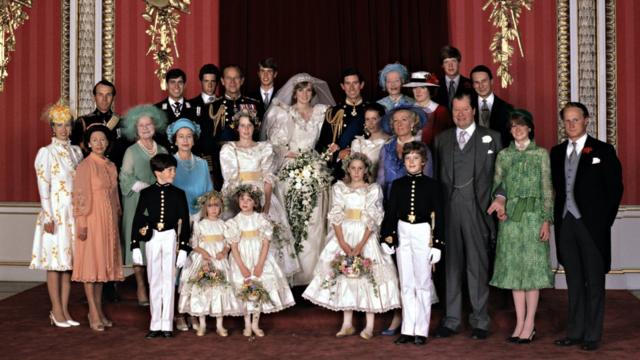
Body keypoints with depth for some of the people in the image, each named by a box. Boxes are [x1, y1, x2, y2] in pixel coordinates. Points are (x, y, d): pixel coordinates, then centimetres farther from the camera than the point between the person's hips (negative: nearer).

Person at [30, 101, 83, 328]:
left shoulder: (76, 152, 11)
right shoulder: (46, 153, -4)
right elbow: (43, 188, -8)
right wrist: (48, 217, -13)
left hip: (73, 213, 5)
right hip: (55, 213, -5)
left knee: (68, 262, 7)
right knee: (54, 262, -1)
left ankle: (64, 310, 13)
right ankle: (57, 311, 6)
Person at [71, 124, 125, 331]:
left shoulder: (111, 166, 12)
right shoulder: (85, 166, -8)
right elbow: (80, 196, -11)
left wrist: (117, 218, 13)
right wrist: (82, 223, -15)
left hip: (109, 221, 7)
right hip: (92, 220, -6)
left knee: (103, 263, 10)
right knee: (91, 262, -2)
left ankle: (98, 310, 18)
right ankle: (94, 313, 3)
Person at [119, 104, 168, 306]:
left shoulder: (162, 151, 12)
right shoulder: (131, 152, 1)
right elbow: (125, 178, -6)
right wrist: (146, 188, -13)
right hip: (138, 203, -3)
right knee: (138, 243, -4)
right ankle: (141, 288, 3)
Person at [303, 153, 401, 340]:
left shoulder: (374, 189, 1)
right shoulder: (339, 188, 7)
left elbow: (373, 219, -7)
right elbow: (336, 216, -1)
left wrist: (361, 244, -17)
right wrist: (342, 242, -13)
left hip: (366, 236, -2)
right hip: (343, 235, 2)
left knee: (369, 277, -5)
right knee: (344, 277, 2)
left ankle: (369, 326, 1)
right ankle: (347, 324, 9)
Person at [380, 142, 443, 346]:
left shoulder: (431, 185, -2)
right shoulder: (397, 185, 6)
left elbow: (438, 215, -2)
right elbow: (390, 212, 6)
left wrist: (437, 244, -6)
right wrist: (387, 236, -3)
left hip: (423, 234, -3)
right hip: (402, 233, 3)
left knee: (423, 283, 3)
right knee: (406, 285, 7)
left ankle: (421, 331, 10)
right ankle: (408, 330, 14)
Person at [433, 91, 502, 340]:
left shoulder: (491, 138, 5)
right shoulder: (441, 139, 14)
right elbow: (436, 176, 11)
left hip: (477, 210, -3)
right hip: (448, 210, 3)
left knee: (478, 267, 2)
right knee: (451, 265, 8)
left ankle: (480, 321, 12)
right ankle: (451, 320, 17)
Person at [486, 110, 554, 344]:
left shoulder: (541, 154, 3)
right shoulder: (503, 155, 11)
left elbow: (547, 189, 0)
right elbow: (498, 185, 8)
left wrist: (546, 220, -7)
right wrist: (499, 200, -15)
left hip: (533, 215, -3)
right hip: (510, 216, 3)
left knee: (532, 267, -2)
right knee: (514, 268, 4)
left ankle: (529, 325, 4)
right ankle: (520, 323, 11)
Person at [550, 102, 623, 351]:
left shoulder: (602, 151, -1)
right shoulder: (557, 152, 11)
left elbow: (615, 188, -2)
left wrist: (604, 221, -7)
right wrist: (558, 218, 3)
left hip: (592, 225, -4)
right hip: (566, 224, 4)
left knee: (594, 282, 3)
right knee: (574, 281, 10)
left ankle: (592, 335, 10)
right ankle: (575, 332, 18)